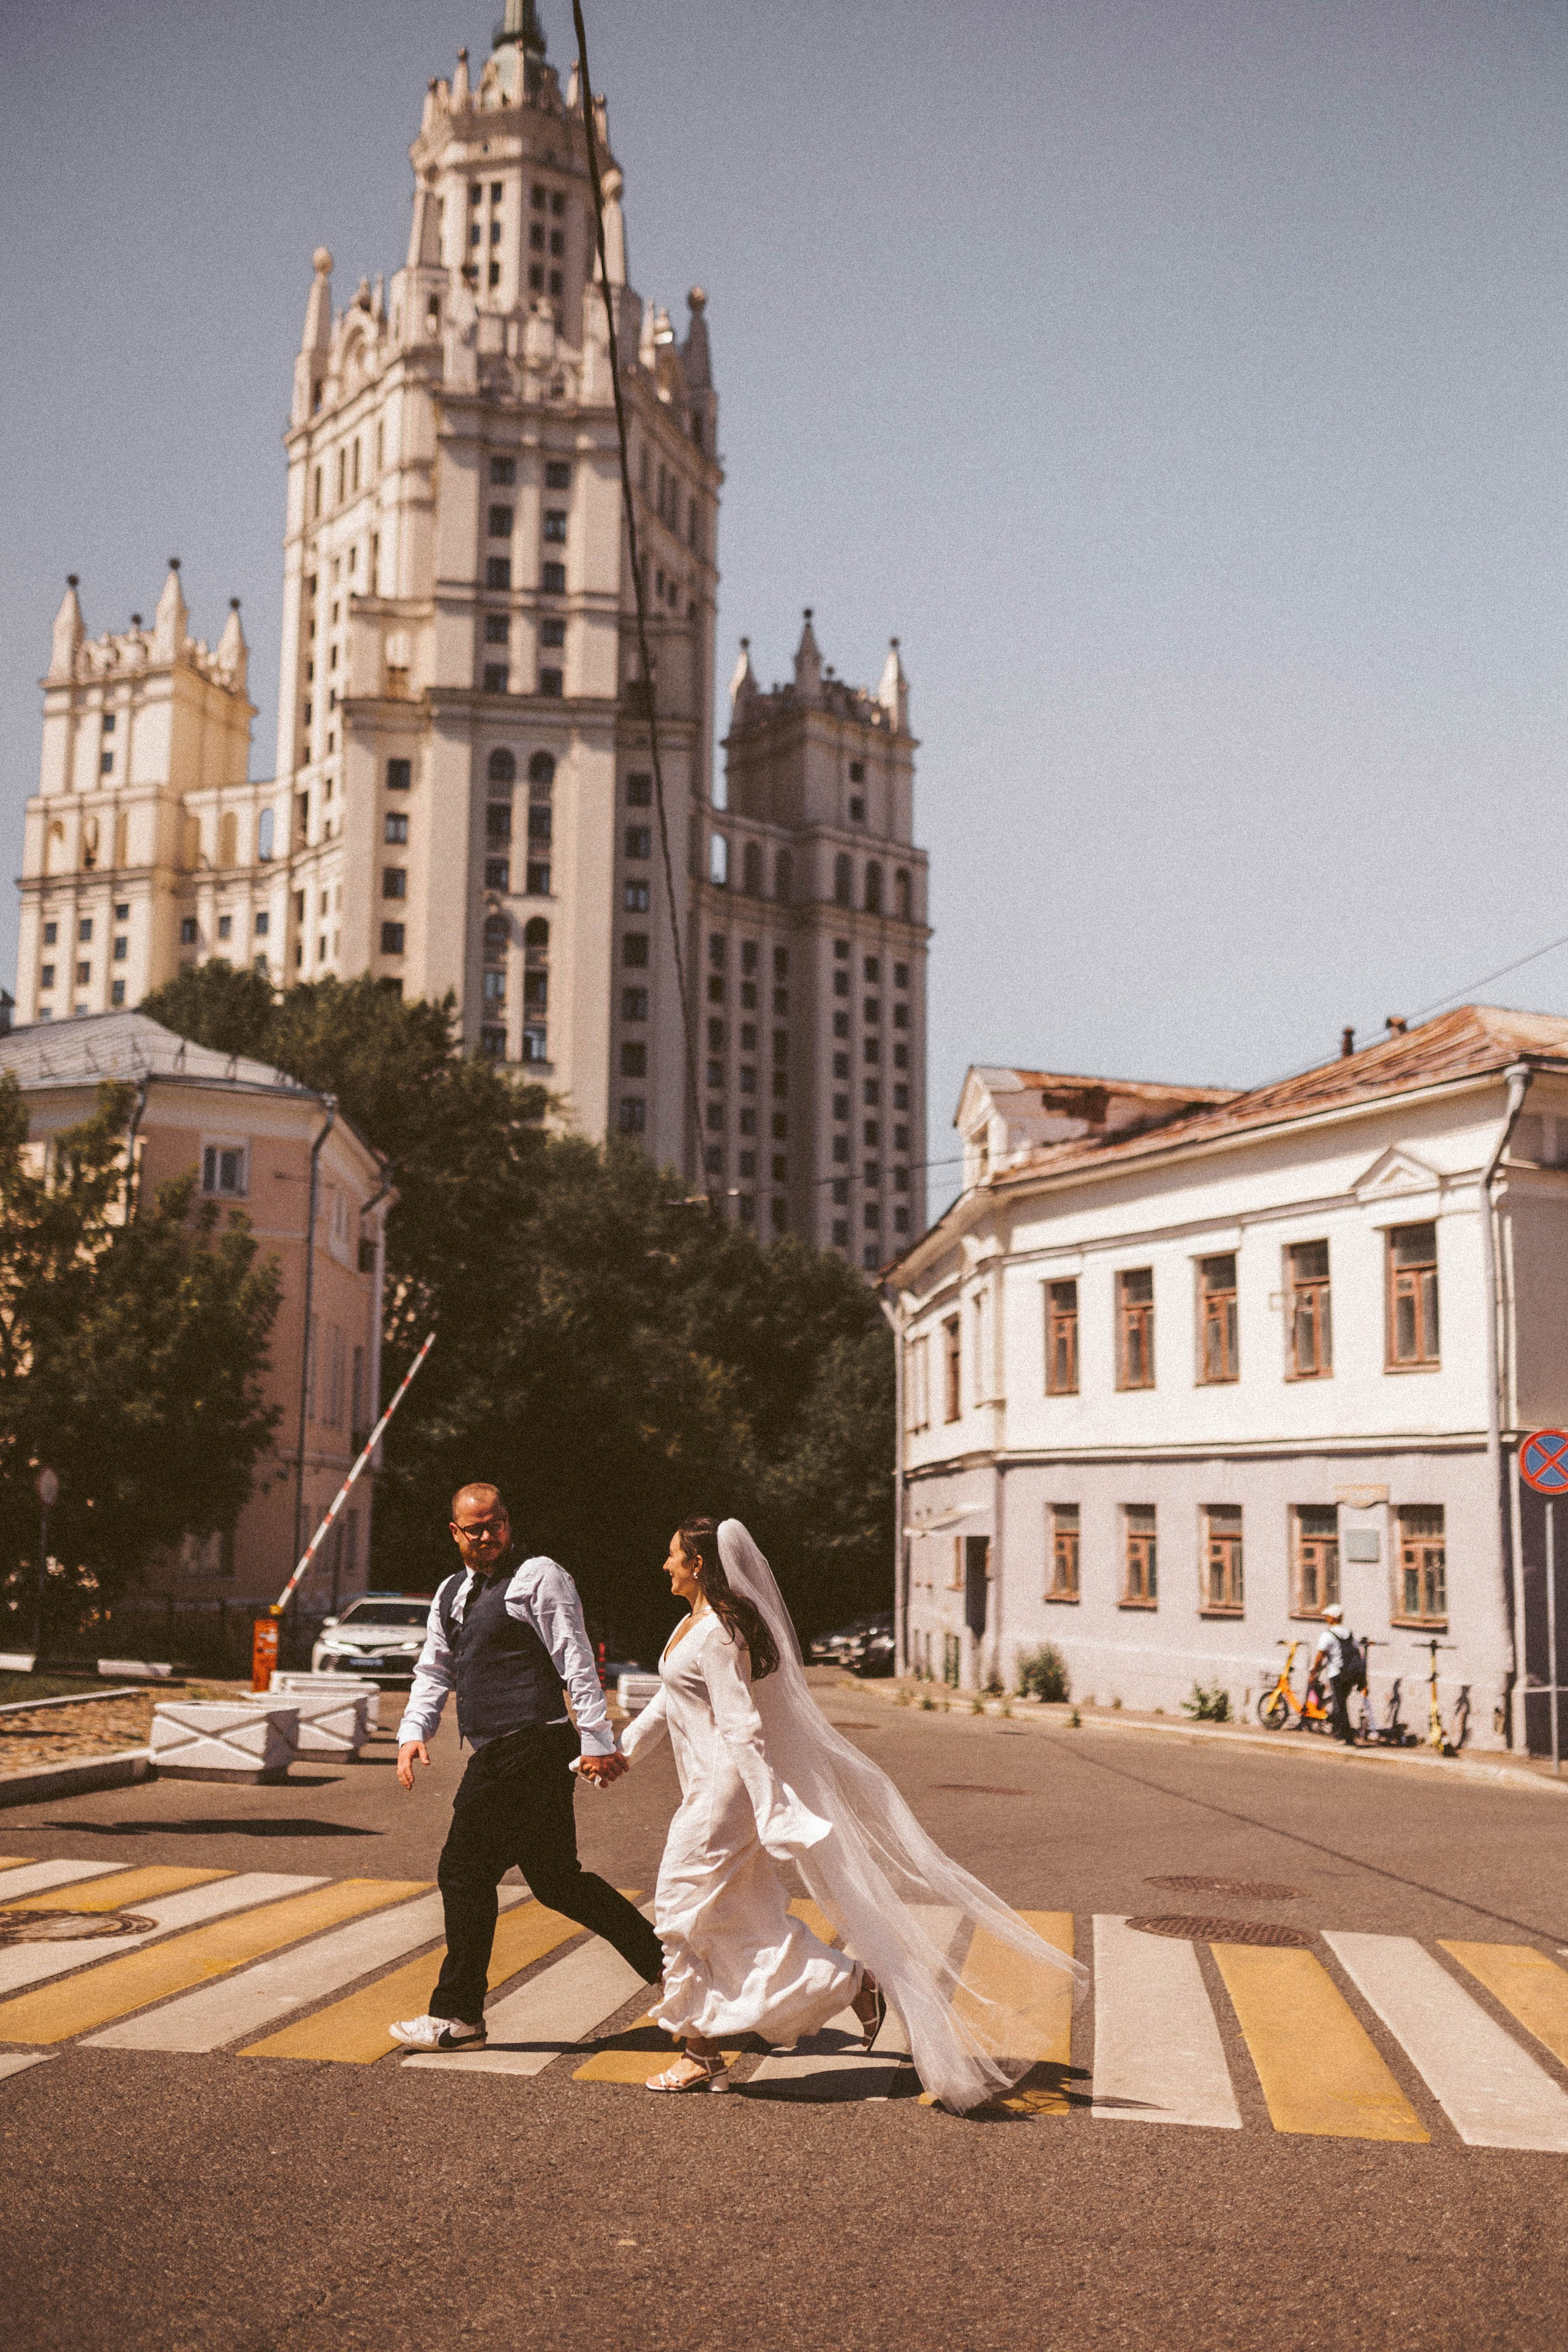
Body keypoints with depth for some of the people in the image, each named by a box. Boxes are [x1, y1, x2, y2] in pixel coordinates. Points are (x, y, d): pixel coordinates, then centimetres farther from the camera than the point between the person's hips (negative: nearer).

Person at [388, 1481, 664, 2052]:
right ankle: (661, 1959, 17)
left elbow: (576, 1661, -11)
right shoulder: (452, 1594, 20)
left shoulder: (539, 1577, -5)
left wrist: (596, 1740, -17)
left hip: (532, 1746, -8)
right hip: (495, 1757, 8)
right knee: (556, 1880, 9)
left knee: (465, 1870, -5)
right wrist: (413, 1732, 5)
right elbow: (434, 1671, 22)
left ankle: (458, 2017, 6)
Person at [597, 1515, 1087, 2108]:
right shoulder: (693, 1624, 12)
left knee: (683, 1914, -1)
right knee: (748, 1921, 11)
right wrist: (623, 1750, 30)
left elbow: (740, 1727, -24)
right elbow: (668, 1701, 25)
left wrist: (771, 1811, -26)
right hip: (708, 1789, 10)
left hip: (721, 1790, -10)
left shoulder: (717, 1635, -19)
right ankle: (861, 1983, 15)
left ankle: (700, 2055, 10)